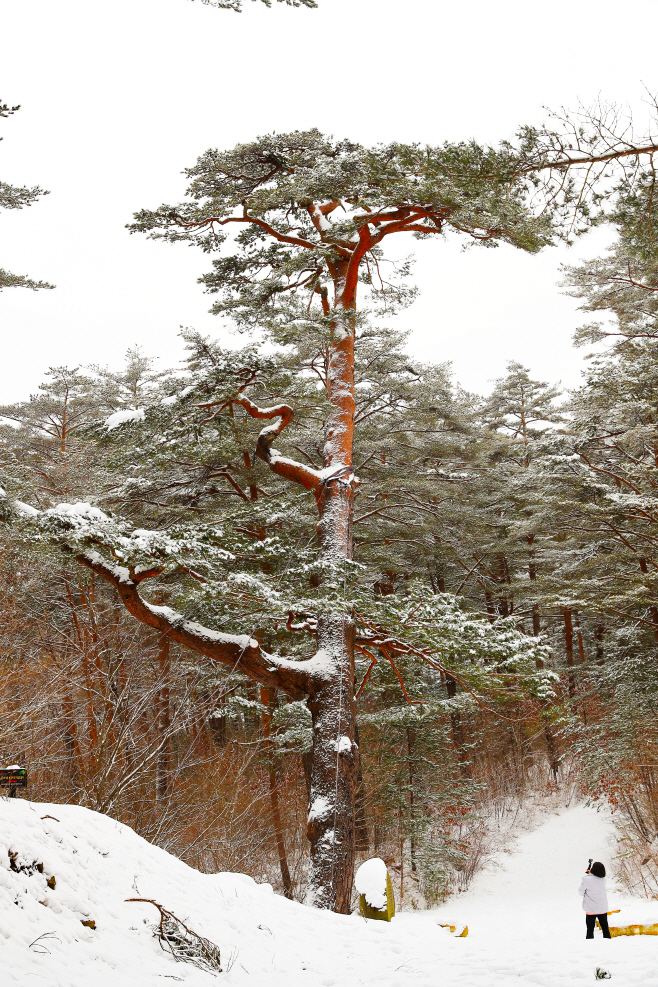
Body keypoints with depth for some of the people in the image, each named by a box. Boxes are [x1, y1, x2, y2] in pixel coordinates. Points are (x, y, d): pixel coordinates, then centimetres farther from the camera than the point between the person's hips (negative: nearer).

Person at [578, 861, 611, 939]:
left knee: (590, 929, 6)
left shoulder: (587, 879, -19)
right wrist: (589, 873, 12)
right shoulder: (603, 879, -6)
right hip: (603, 909, 4)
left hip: (591, 910, -4)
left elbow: (581, 892, -7)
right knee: (605, 928, 16)